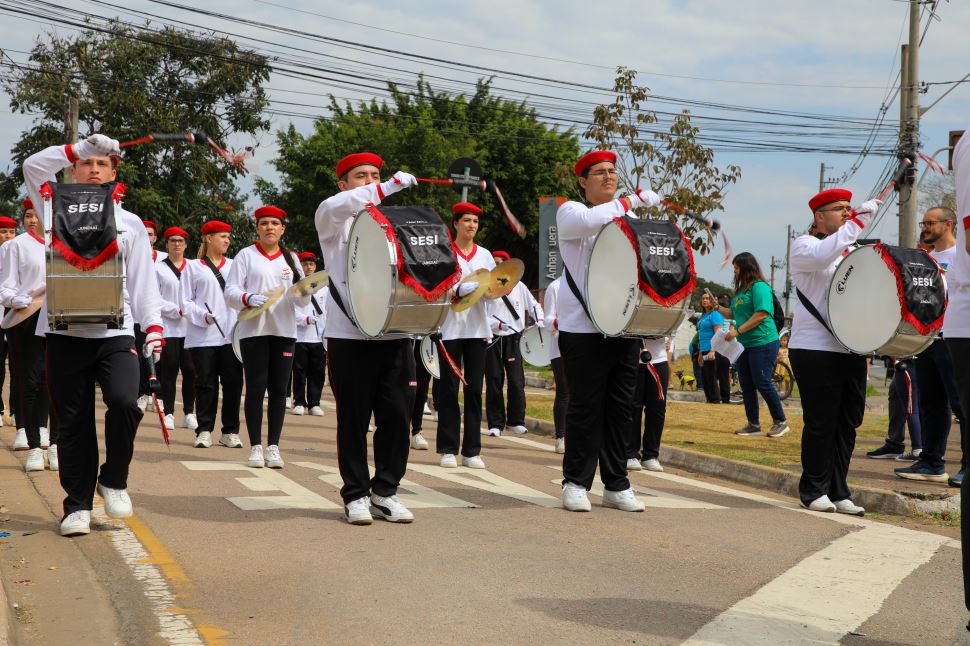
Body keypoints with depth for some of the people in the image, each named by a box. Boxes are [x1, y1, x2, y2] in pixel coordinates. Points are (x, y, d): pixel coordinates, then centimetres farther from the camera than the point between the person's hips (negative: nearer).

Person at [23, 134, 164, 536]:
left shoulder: (130, 223, 12)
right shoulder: (59, 212, 12)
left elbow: (143, 281, 6)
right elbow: (34, 167, -2)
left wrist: (153, 325, -6)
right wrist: (79, 149, -6)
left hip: (115, 333, -1)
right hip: (65, 333, 1)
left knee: (124, 402, -21)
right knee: (72, 422, 1)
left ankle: (113, 481, 2)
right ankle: (78, 505, 11)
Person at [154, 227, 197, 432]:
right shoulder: (158, 268, 4)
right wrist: (178, 310, -12)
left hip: (190, 328, 2)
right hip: (168, 327, -2)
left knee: (190, 370, 0)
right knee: (169, 371, -1)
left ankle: (189, 413, 9)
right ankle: (169, 413, 7)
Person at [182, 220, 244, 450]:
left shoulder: (234, 265, 17)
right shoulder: (193, 267, 10)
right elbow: (185, 301, 5)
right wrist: (203, 316, -13)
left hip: (231, 334, 2)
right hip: (203, 336, -2)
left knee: (233, 382, -1)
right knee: (205, 383, -1)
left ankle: (230, 432, 6)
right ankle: (204, 431, 6)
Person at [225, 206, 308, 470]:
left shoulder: (291, 258, 14)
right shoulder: (246, 255, 6)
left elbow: (302, 302, 11)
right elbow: (231, 292, -2)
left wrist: (305, 291, -12)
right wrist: (248, 298, -22)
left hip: (284, 332, 3)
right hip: (254, 331, -2)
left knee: (278, 391, 2)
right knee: (256, 389, -2)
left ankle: (273, 446, 7)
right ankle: (256, 447, 4)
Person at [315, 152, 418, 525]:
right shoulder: (334, 221, 6)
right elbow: (333, 207, -19)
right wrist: (389, 187, -27)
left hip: (394, 333, 4)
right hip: (350, 335, -3)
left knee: (396, 416, 1)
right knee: (354, 418, 1)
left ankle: (385, 492, 12)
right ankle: (355, 495, 10)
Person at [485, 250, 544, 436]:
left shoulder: (519, 286, 8)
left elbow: (533, 305, 17)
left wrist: (540, 320, -2)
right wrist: (498, 324, -20)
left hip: (513, 339, 1)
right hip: (493, 339, -1)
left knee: (516, 381, -4)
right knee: (494, 381, 1)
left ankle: (516, 421, 9)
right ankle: (495, 423, 8)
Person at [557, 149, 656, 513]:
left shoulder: (629, 220, 20)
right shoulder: (570, 212, 3)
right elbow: (587, 221, -21)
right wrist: (632, 201, -16)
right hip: (583, 328, -5)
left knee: (621, 408, 6)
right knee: (585, 407, -3)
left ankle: (616, 485, 12)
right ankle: (576, 483, 6)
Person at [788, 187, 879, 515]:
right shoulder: (804, 245, -1)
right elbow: (821, 256, -25)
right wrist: (858, 220, -25)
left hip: (852, 350, 7)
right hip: (815, 349, -7)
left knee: (848, 422, 6)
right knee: (821, 422, -5)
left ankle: (838, 492, 13)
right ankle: (814, 491, 6)